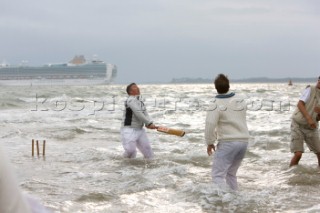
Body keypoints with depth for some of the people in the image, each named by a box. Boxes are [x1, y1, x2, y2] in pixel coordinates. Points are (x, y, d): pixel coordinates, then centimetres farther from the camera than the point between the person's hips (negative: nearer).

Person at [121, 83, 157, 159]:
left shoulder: (140, 100, 14)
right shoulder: (131, 100, -14)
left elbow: (145, 114, 6)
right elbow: (138, 114, -23)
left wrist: (149, 123, -12)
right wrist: (149, 123, -22)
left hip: (140, 129, 9)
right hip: (129, 130, -9)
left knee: (147, 149, 5)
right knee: (131, 150, -21)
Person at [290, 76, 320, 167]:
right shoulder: (310, 89, -7)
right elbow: (300, 104, -15)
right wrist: (309, 118, -25)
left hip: (311, 128, 5)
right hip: (298, 125, -5)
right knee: (298, 154, -14)